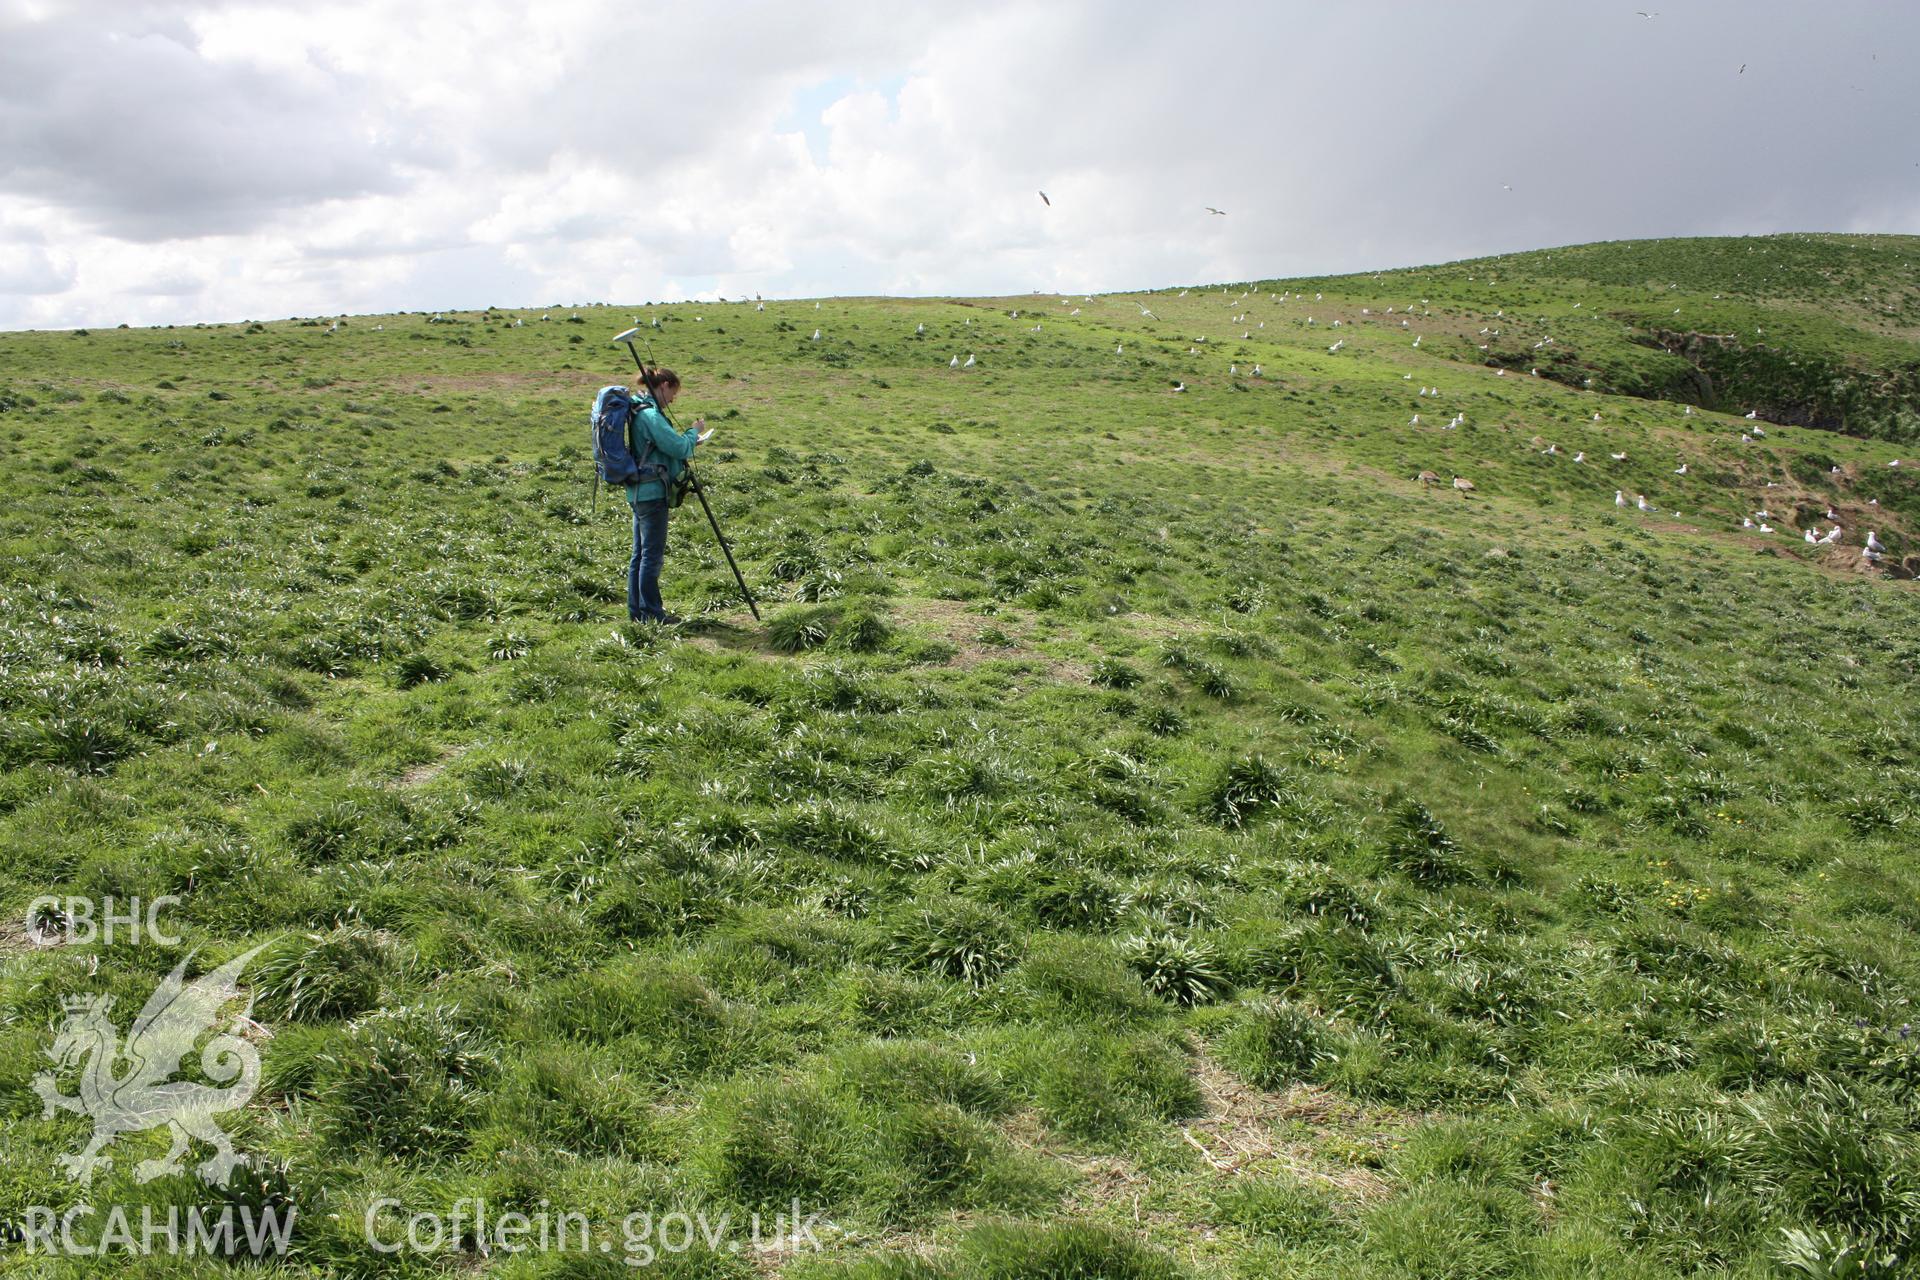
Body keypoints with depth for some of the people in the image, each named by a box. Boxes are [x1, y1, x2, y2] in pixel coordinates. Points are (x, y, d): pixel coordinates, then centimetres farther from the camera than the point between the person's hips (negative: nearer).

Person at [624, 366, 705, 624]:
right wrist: (694, 431, 0)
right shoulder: (651, 415, -16)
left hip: (639, 493, 10)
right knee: (652, 554, -4)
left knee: (640, 554, 14)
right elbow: (680, 449, -18)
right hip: (652, 493, -10)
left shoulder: (638, 412, 15)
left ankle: (637, 610, 20)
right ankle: (651, 612, 2)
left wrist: (687, 439, 12)